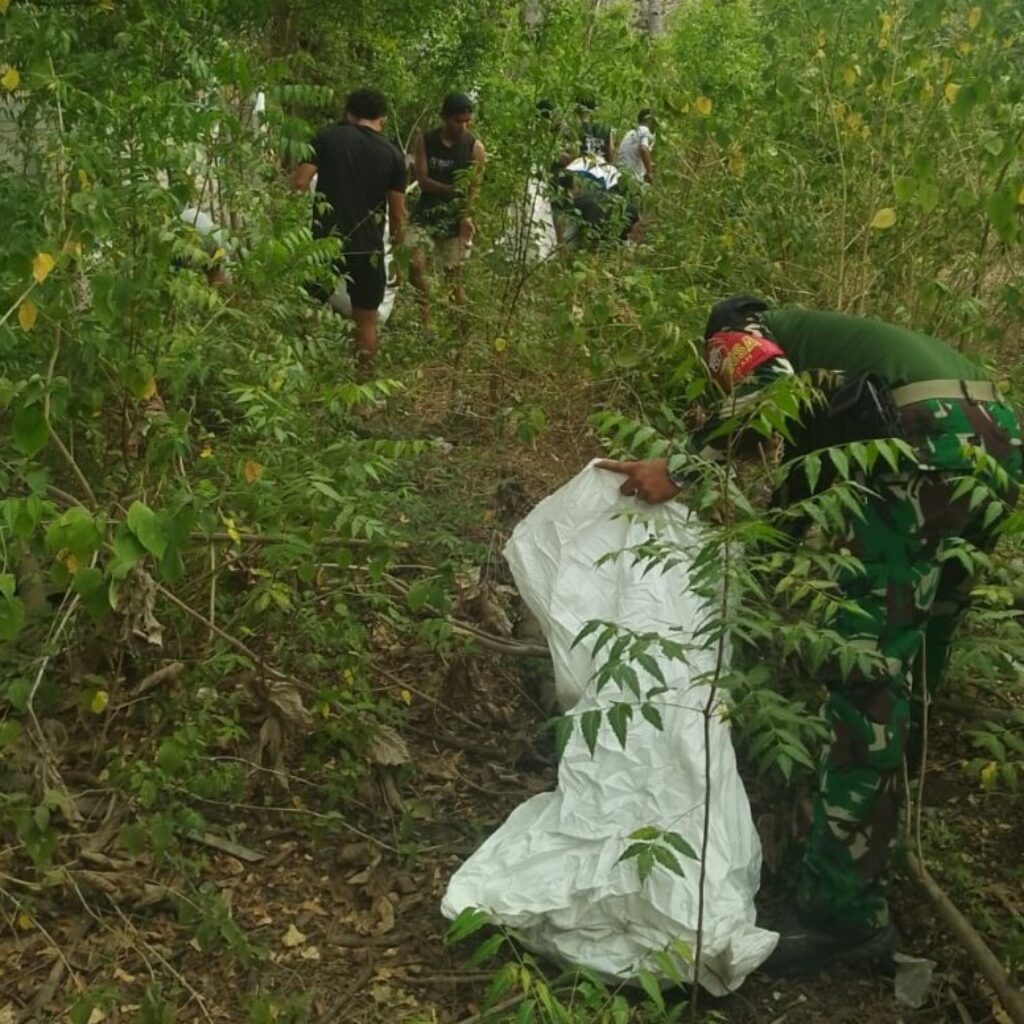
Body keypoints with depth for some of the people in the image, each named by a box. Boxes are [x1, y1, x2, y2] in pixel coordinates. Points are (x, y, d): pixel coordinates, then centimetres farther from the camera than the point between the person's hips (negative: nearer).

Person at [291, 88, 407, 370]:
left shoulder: (327, 137, 1)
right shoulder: (393, 155, 1)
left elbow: (300, 183, -9)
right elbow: (398, 212, 0)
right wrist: (396, 236, 20)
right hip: (368, 248, 0)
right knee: (366, 320, 12)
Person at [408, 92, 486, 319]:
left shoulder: (475, 147, -4)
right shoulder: (425, 141, -1)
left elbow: (474, 187, -9)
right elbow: (423, 180, -8)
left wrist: (467, 216, -25)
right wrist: (452, 190, -24)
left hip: (456, 218, -1)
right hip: (425, 214, 1)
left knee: (453, 273, 3)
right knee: (415, 264, -13)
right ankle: (424, 314, 0)